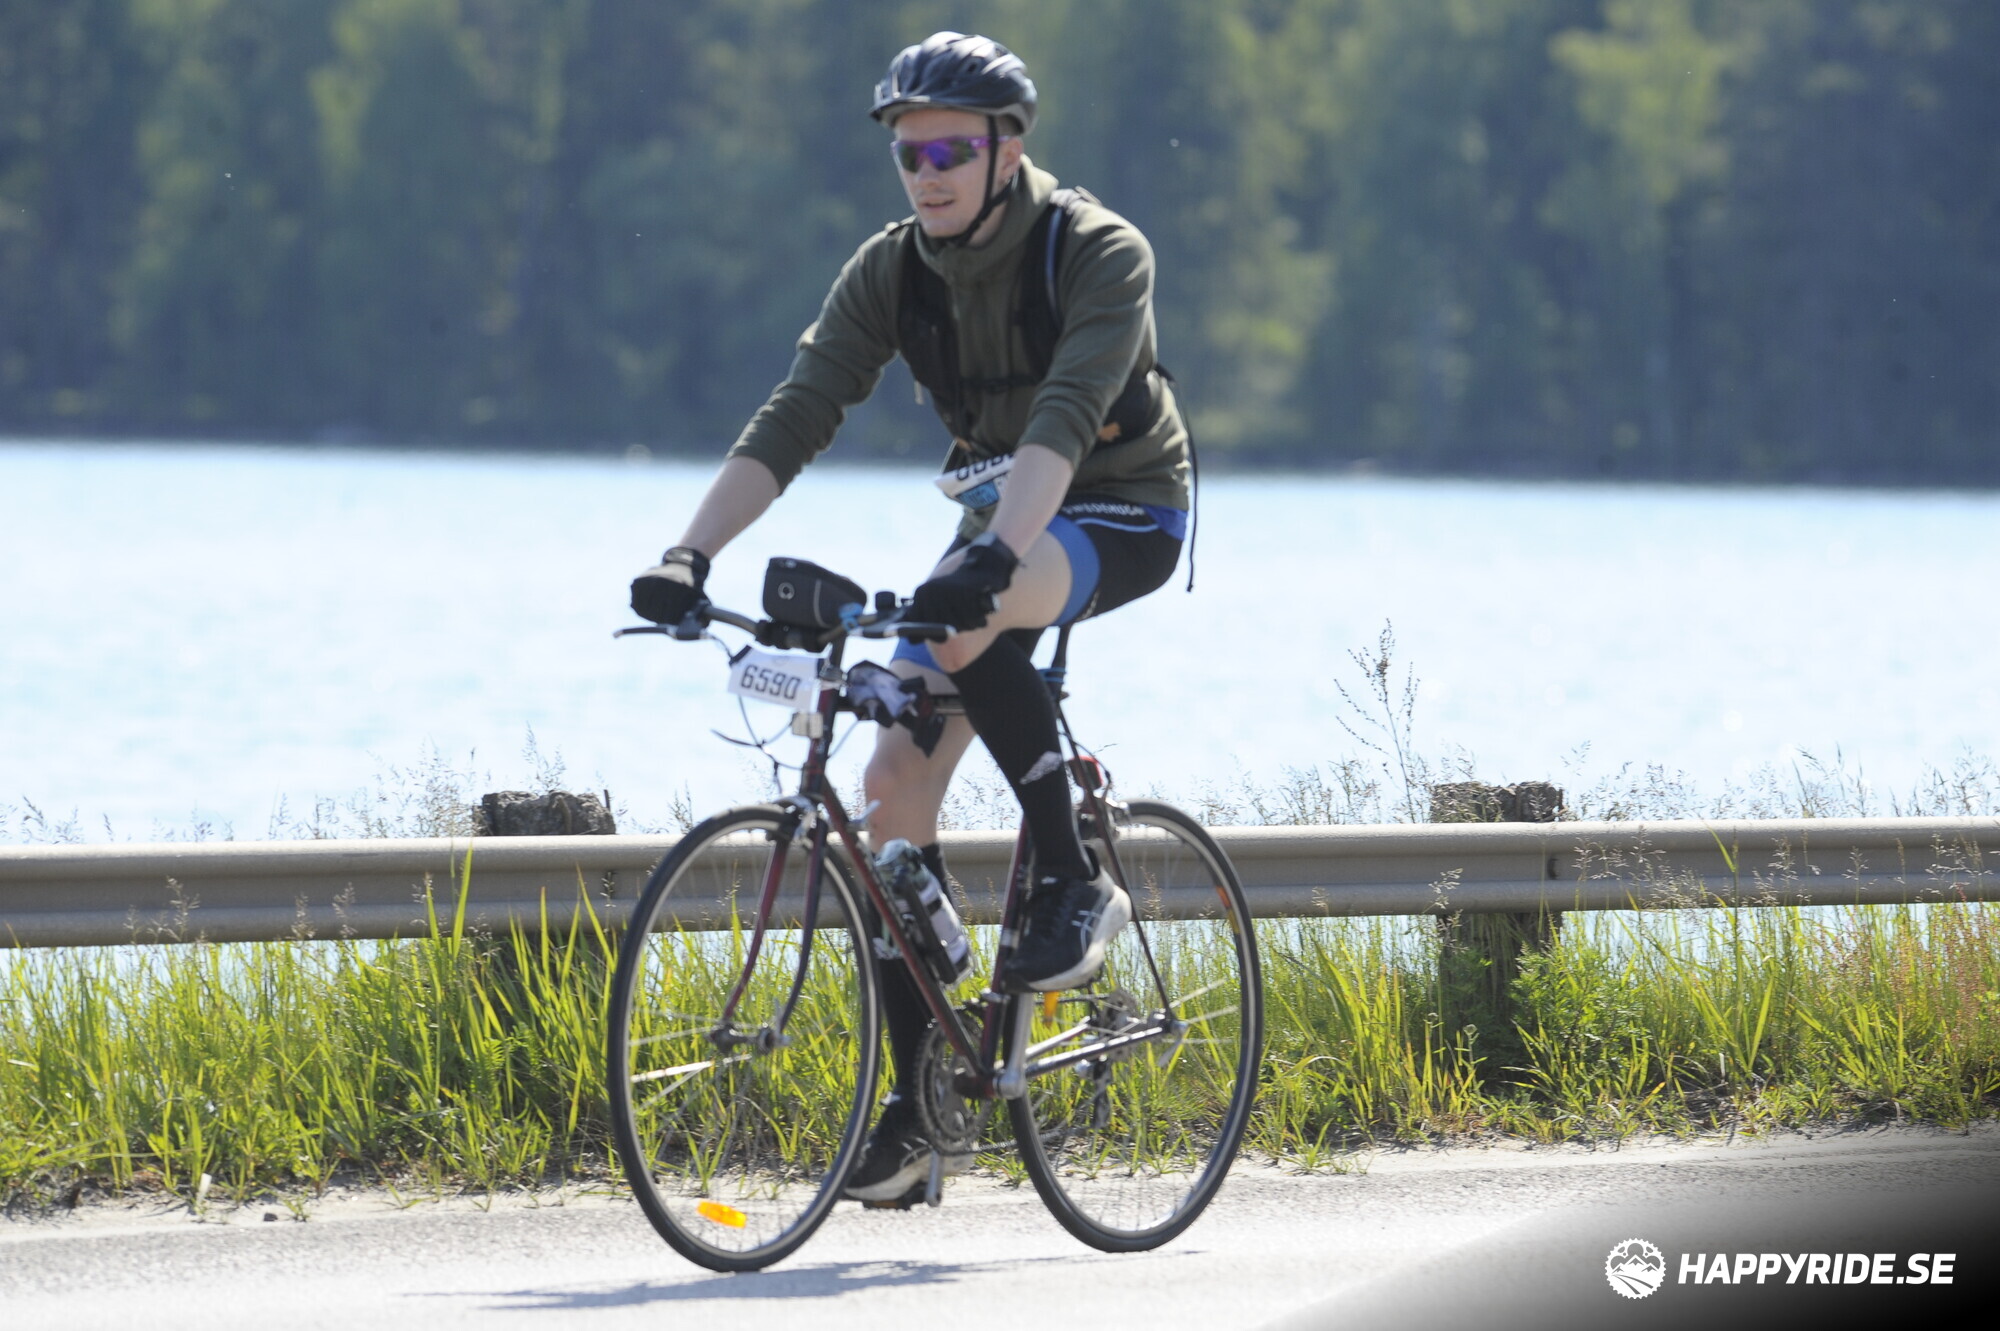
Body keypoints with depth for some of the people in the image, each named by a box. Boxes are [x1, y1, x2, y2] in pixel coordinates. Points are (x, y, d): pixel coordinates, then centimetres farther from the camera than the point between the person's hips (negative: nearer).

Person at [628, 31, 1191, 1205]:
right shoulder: (892, 271, -9)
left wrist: (995, 556, -54)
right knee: (895, 783, -9)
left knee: (966, 619, -37)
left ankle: (1077, 885, -20)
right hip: (1001, 519, 6)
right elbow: (797, 415, -17)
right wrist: (691, 554, -31)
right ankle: (921, 1109, -2)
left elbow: (1066, 415, -39)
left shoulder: (1101, 253, -24)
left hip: (1124, 512, -6)